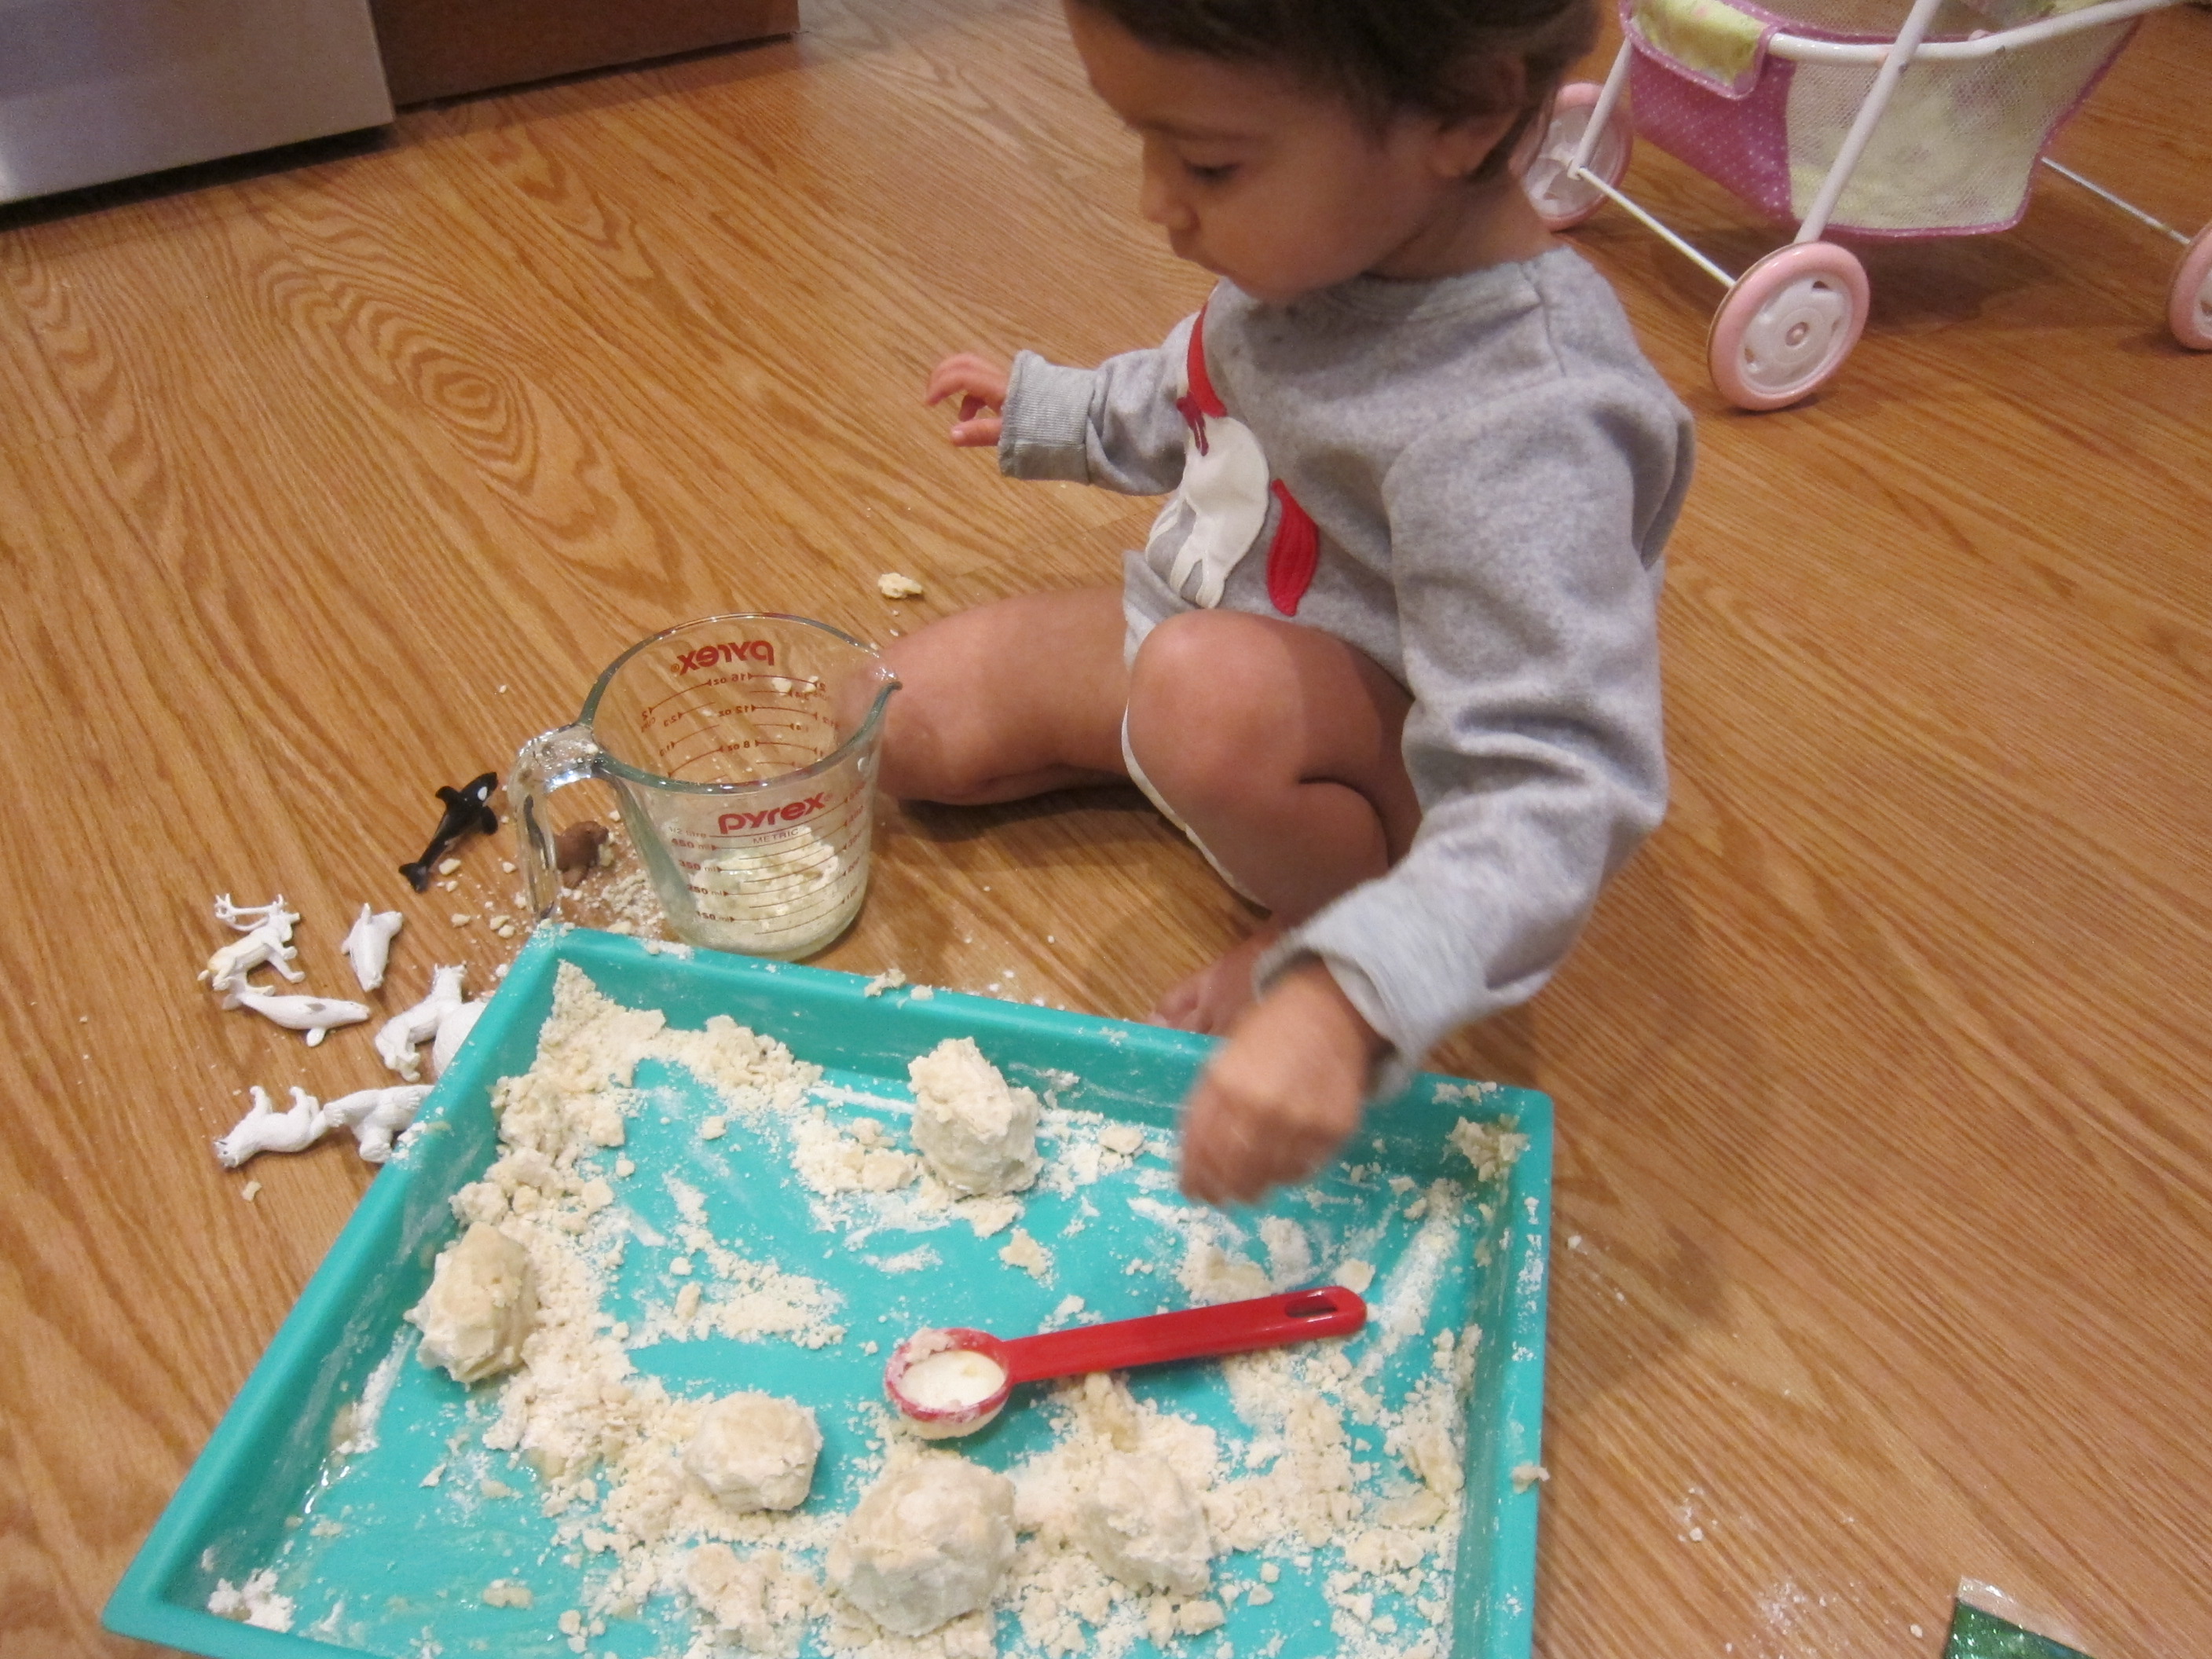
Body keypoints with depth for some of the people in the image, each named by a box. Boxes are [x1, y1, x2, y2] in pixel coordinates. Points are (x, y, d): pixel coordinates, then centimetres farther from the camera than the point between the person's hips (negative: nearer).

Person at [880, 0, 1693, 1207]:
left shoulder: (1518, 434, -38)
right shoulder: (1321, 226, -12)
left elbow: (1558, 794, -40)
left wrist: (1342, 1006, -52)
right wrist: (1053, 413, 25)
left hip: (1404, 752, -7)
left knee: (1212, 685, -40)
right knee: (897, 721, 1)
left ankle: (1328, 923, -10)